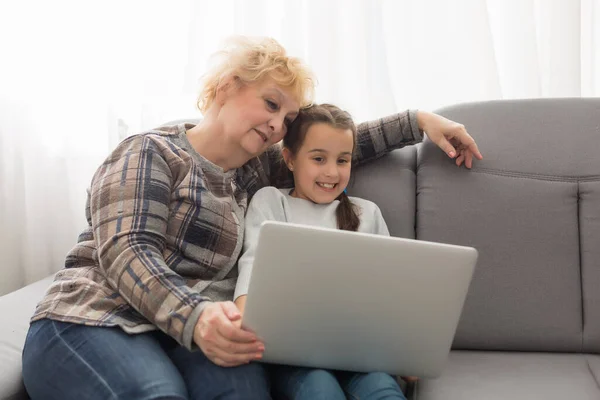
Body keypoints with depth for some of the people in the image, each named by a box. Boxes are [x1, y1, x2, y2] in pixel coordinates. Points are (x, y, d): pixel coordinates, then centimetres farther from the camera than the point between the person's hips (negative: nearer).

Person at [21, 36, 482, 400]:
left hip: (196, 334, 5)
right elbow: (125, 253, -13)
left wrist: (419, 121, 22)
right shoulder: (151, 153, 1)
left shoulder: (255, 172, 20)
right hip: (93, 322, -4)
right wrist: (193, 316, -29)